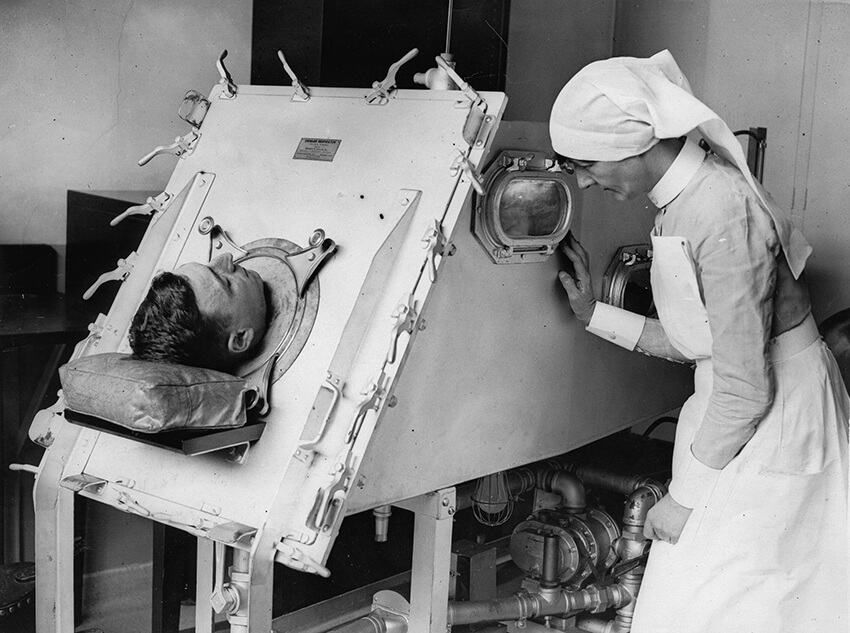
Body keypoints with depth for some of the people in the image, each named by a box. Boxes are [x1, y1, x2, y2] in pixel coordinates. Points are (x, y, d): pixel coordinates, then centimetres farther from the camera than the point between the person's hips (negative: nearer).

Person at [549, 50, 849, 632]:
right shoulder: (683, 200, 4)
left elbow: (746, 387, -23)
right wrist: (594, 314, 4)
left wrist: (685, 497, -14)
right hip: (736, 413, 9)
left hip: (774, 425, -9)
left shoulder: (723, 214, -25)